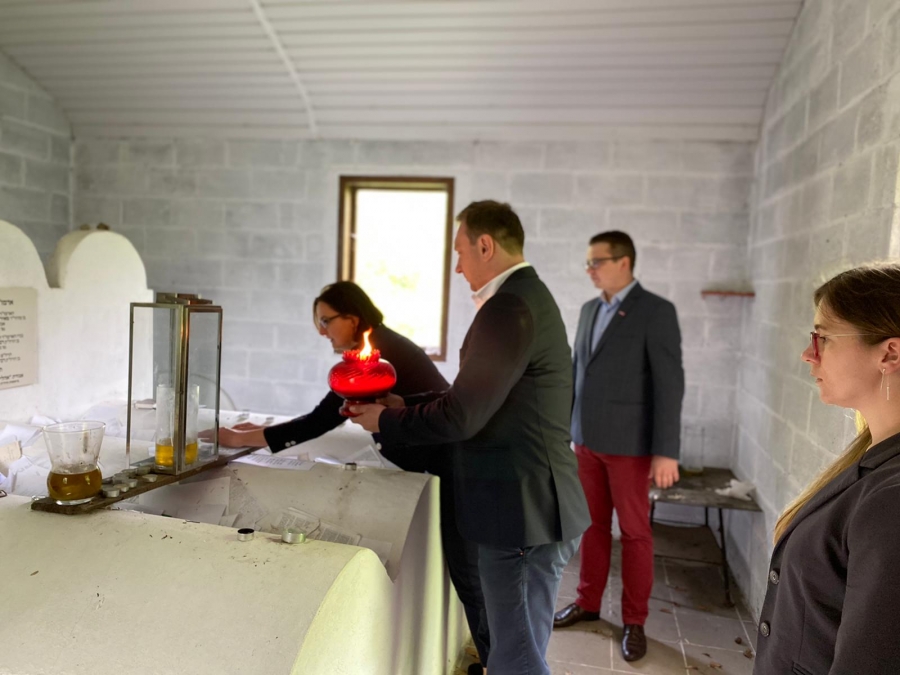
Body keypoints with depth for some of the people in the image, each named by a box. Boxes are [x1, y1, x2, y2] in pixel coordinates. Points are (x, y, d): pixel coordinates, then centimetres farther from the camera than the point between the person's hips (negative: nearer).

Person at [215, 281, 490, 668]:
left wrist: (241, 439, -17)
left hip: (458, 464, -10)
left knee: (468, 575, 0)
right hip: (449, 461, 10)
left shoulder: (375, 355, -19)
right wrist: (261, 430, 10)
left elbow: (322, 421, -23)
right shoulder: (380, 347, 11)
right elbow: (327, 417, 15)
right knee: (465, 570, 17)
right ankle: (496, 659, 30)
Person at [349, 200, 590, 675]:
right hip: (533, 506, 10)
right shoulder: (526, 296, 13)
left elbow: (461, 416, -22)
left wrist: (386, 420, -6)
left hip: (522, 511, -10)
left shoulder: (509, 309, -20)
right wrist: (407, 408, 13)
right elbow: (482, 400, 15)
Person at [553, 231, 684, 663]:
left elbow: (669, 383, -14)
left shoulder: (657, 311, -11)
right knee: (593, 525, 15)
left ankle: (634, 621, 20)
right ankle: (588, 602, 29)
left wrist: (666, 451, -18)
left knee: (634, 532, 7)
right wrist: (566, 429, 12)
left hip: (629, 441, -5)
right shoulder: (590, 310, 9)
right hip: (587, 439, 6)